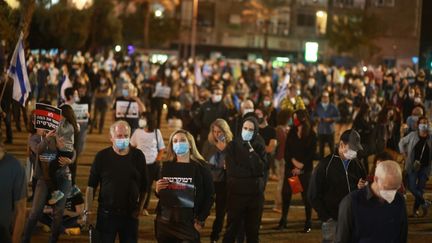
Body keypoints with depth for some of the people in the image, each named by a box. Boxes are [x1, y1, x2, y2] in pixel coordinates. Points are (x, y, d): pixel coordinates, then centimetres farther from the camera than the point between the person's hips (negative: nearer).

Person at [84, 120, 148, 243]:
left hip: (130, 214, 1)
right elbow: (91, 186, -2)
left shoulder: (138, 156, 1)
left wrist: (139, 207, 0)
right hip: (106, 214, -1)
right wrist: (87, 211, -7)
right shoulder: (102, 156, -3)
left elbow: (143, 186, 7)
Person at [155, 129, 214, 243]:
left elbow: (209, 196, -3)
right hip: (165, 222, 4)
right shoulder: (166, 166, 9)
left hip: (188, 223, -4)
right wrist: (157, 190, -1)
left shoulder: (200, 166, -3)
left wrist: (201, 220, -8)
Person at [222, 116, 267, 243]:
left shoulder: (259, 146, 5)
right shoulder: (233, 145, -1)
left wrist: (251, 151, -16)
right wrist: (251, 172, -9)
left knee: (253, 230, 8)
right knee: (232, 229, 1)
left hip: (255, 193, 2)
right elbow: (231, 170, -11)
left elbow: (260, 169, -10)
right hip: (236, 192, -2)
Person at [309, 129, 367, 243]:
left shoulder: (358, 165, 8)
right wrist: (326, 218, -8)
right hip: (333, 221, -3)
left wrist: (362, 187, -5)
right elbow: (313, 196, -3)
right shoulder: (325, 165, -4)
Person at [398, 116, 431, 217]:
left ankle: (415, 209, 22)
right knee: (411, 187, -8)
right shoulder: (412, 135, -6)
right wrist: (405, 155, 2)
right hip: (412, 166, -1)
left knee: (420, 189, 6)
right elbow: (401, 143, 7)